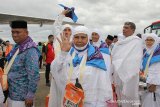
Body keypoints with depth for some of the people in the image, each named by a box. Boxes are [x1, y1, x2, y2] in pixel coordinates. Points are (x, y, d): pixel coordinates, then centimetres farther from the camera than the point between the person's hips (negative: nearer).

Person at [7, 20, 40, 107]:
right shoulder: (17, 47, 7)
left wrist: (30, 96, -20)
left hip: (21, 96, -8)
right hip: (12, 92, 8)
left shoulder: (30, 50, -20)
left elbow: (34, 75, -23)